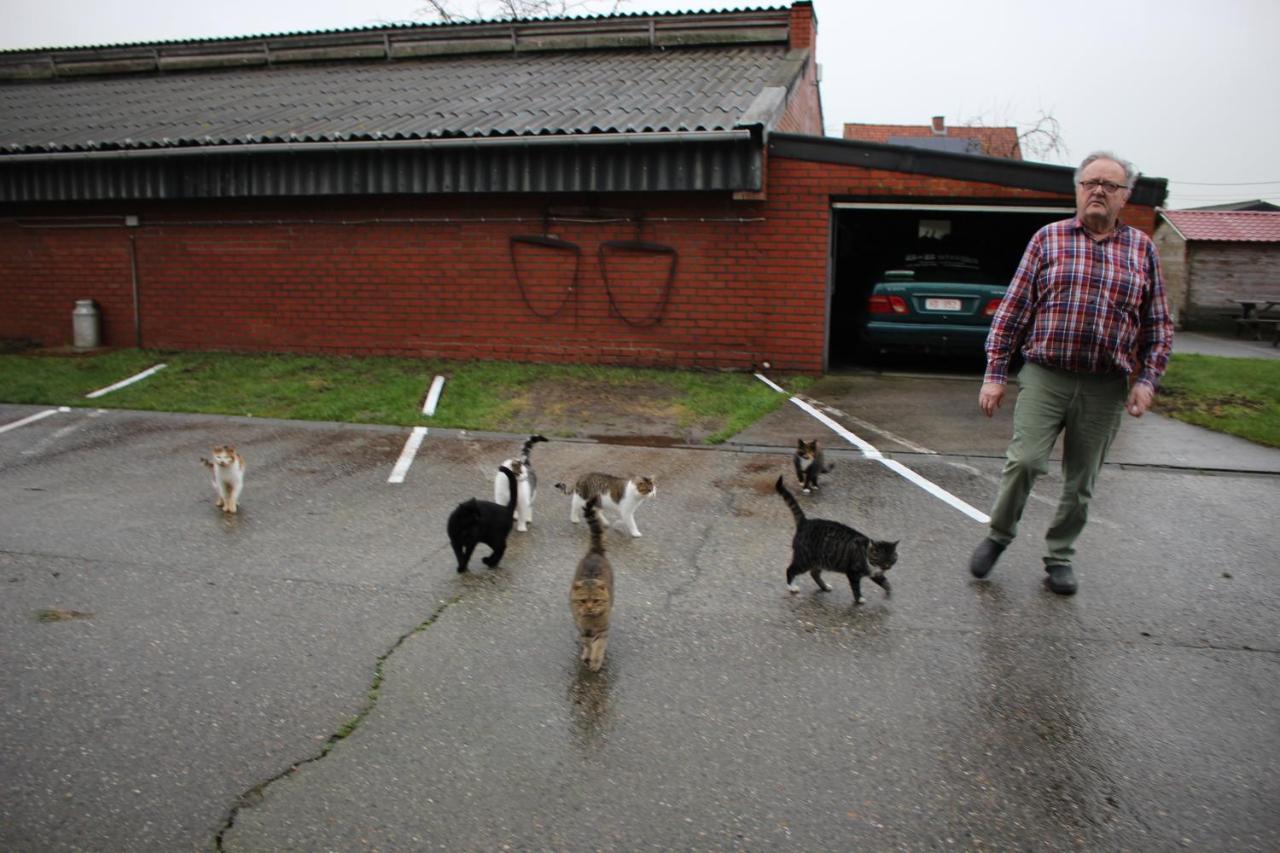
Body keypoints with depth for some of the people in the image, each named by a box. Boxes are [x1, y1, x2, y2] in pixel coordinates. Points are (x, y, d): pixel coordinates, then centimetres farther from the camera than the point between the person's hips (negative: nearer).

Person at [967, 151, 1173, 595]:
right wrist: (994, 374, -3)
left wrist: (1147, 379, 0)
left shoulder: (1142, 249, 9)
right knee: (1024, 460, -14)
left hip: (1106, 387, 2)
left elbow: (1159, 324, 12)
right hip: (1045, 376, -2)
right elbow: (1013, 309, 2)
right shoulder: (1048, 239, 4)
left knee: (1081, 480, 8)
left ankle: (1060, 555, 26)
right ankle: (998, 536, 10)